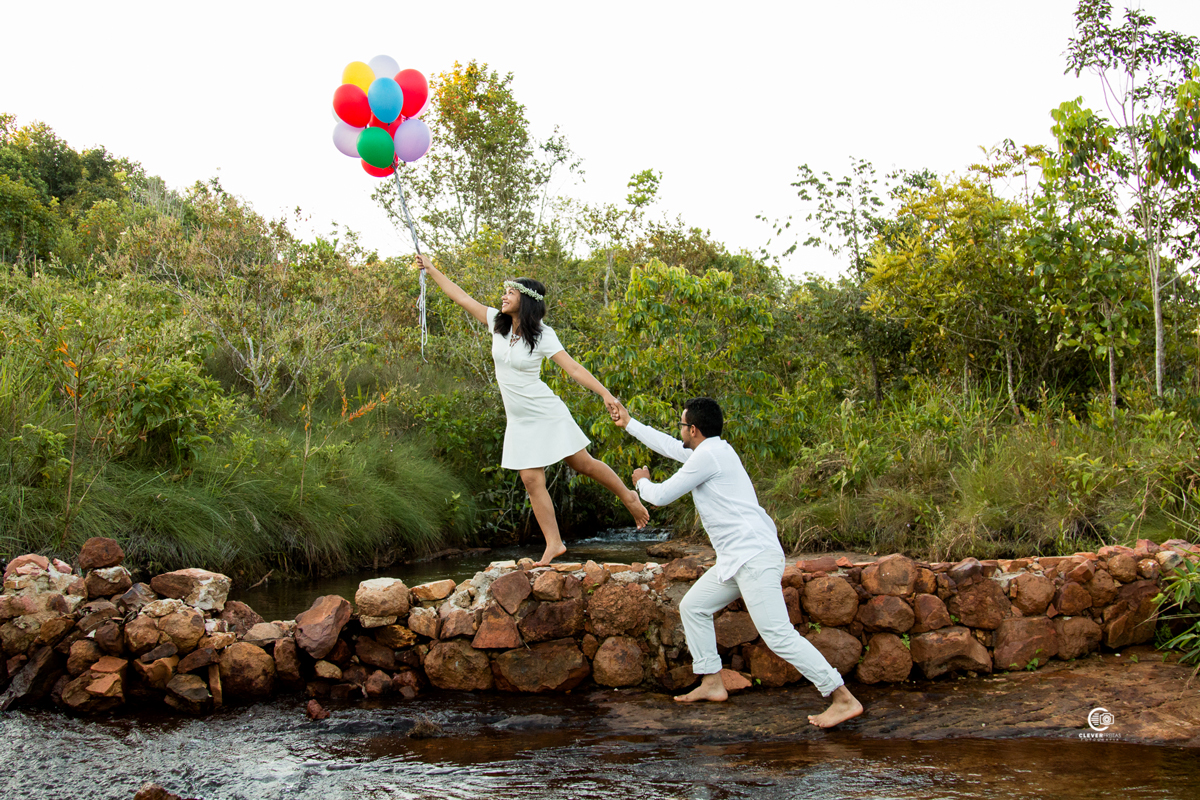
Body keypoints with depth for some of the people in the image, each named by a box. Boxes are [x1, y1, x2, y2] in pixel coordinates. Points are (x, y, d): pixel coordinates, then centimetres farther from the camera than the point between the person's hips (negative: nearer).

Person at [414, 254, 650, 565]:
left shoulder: (543, 335, -13)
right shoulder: (497, 323, 2)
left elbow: (573, 368, -18)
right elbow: (461, 297, 8)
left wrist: (605, 393, -29)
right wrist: (431, 269, 12)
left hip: (546, 413, -5)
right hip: (519, 420, 5)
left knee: (583, 463, 2)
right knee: (531, 479, -2)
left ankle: (628, 496, 26)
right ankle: (553, 543, 3)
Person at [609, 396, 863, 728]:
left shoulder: (708, 455, -11)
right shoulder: (711, 450, 19)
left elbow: (661, 496, -5)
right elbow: (670, 446, 37)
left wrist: (642, 482, 17)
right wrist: (629, 423, 45)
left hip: (755, 557, -11)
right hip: (738, 559, 11)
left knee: (778, 635, -16)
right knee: (693, 607, 17)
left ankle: (844, 699, -16)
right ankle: (712, 683, 21)